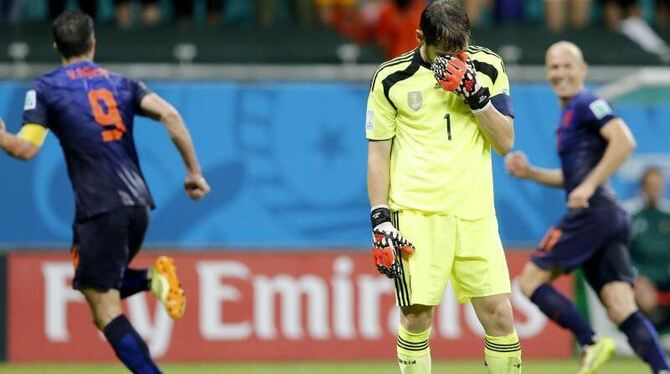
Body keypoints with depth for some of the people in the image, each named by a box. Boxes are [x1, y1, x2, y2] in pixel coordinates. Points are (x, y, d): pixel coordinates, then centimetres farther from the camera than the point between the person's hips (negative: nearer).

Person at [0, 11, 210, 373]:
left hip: (100, 208, -5)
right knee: (99, 286, 25)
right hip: (139, 204, 5)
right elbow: (170, 115, 0)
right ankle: (152, 278, -3)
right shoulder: (121, 84, 15)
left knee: (105, 310, -3)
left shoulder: (45, 88, 3)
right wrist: (194, 171, 4)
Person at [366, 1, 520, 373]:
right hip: (416, 213, -2)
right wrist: (380, 219, -2)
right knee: (417, 315, -4)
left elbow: (505, 141, 2)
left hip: (474, 213, 2)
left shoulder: (488, 67, 5)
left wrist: (475, 94, -12)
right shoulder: (391, 78, 0)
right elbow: (377, 152, 4)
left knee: (499, 313, -3)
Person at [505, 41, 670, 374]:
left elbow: (624, 141, -20)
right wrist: (529, 172, 23)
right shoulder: (568, 115, 24)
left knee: (531, 280, -3)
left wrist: (589, 186, -21)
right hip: (611, 220, 9)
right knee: (623, 312, -2)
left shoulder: (586, 104, -4)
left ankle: (592, 344, -11)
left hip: (592, 212, -9)